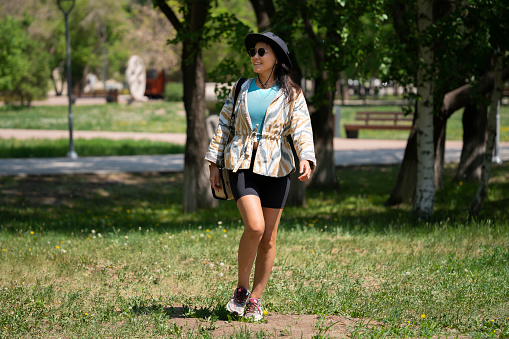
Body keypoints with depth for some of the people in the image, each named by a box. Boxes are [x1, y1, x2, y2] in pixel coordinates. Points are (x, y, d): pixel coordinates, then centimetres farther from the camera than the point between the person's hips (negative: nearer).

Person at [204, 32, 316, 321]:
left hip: (275, 167, 0)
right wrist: (214, 164, 8)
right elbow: (224, 126, 13)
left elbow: (302, 129, -8)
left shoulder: (291, 94, 3)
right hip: (243, 165, 0)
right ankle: (241, 289, 0)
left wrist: (306, 158, -27)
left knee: (269, 237, 3)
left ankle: (255, 299, 15)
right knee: (255, 227, -19)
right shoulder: (241, 89, 8)